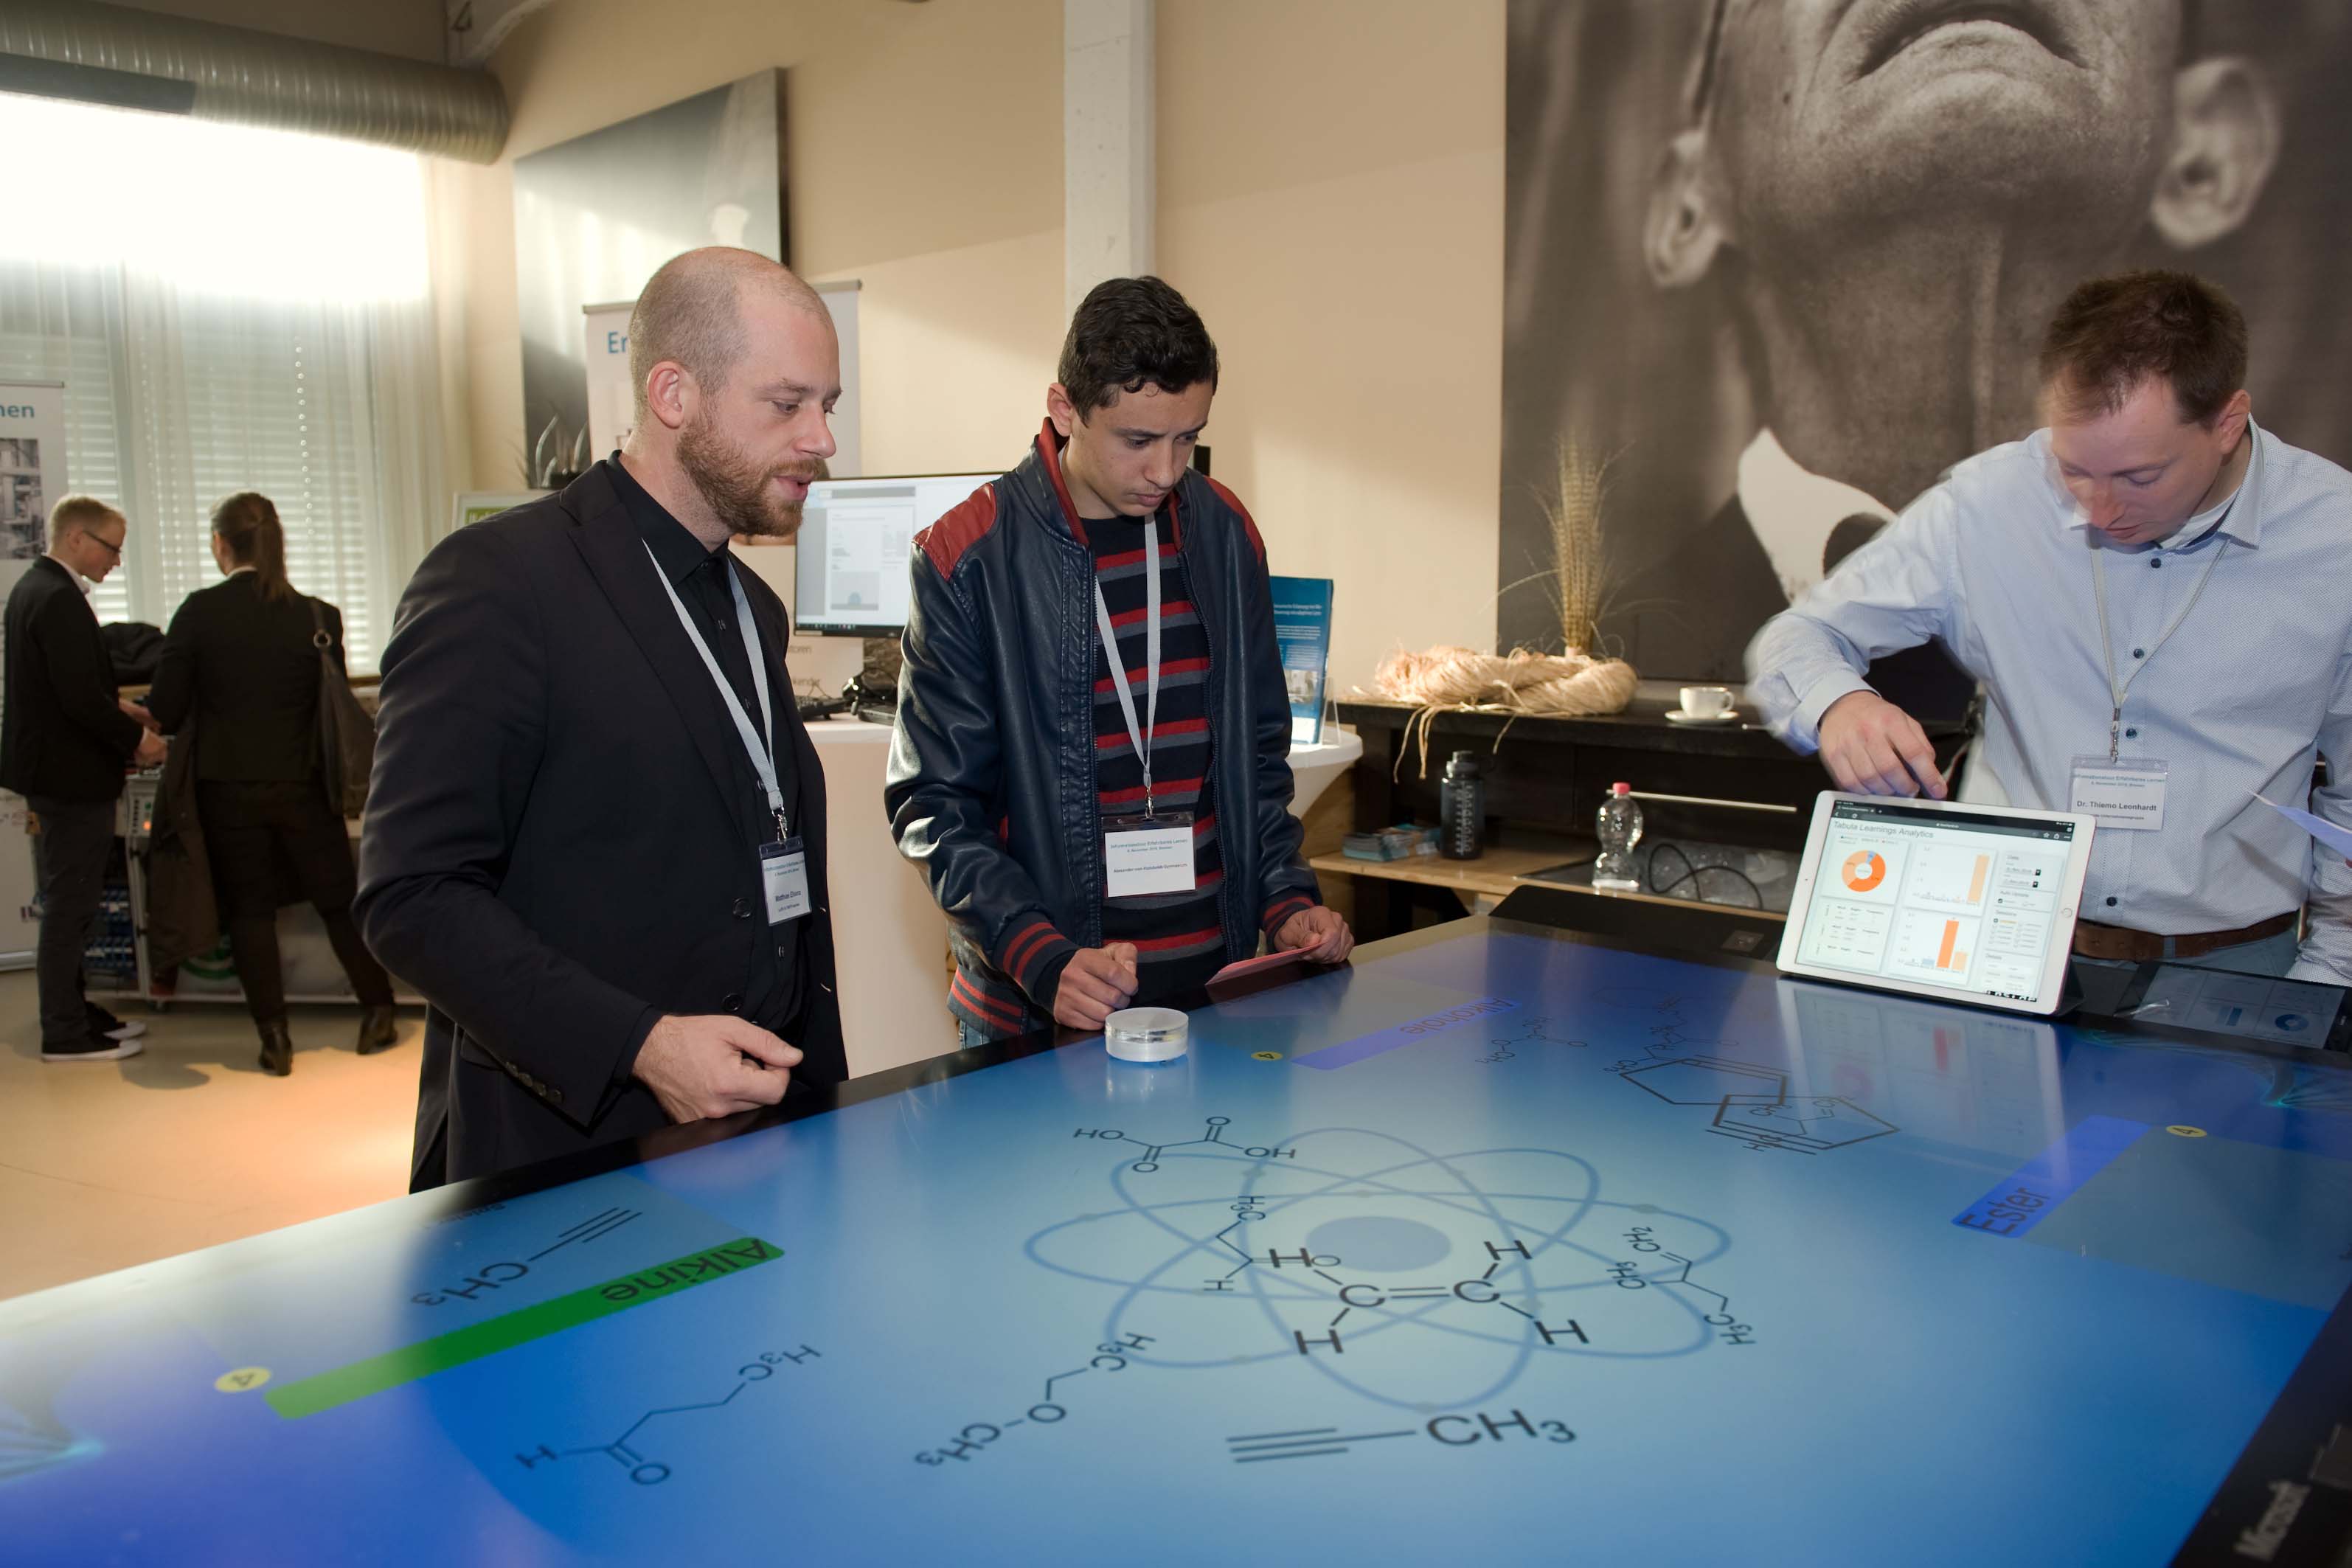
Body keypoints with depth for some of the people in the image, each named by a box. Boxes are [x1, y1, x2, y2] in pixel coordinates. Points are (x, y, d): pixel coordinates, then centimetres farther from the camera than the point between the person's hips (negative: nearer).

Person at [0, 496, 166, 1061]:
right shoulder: (60, 600, -21)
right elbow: (81, 699, -25)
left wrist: (115, 706, 10)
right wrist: (136, 739, -13)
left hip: (49, 767, 10)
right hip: (71, 774, -10)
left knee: (66, 901, 18)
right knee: (70, 904, -1)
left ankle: (70, 1010, 29)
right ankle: (65, 1033, 8)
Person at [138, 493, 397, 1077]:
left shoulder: (200, 612, -9)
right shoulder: (317, 616, -5)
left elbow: (165, 710, -7)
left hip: (228, 787, -1)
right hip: (302, 786, 1)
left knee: (249, 909, 9)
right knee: (339, 900, 13)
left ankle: (275, 1038, 10)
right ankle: (377, 1013, 17)